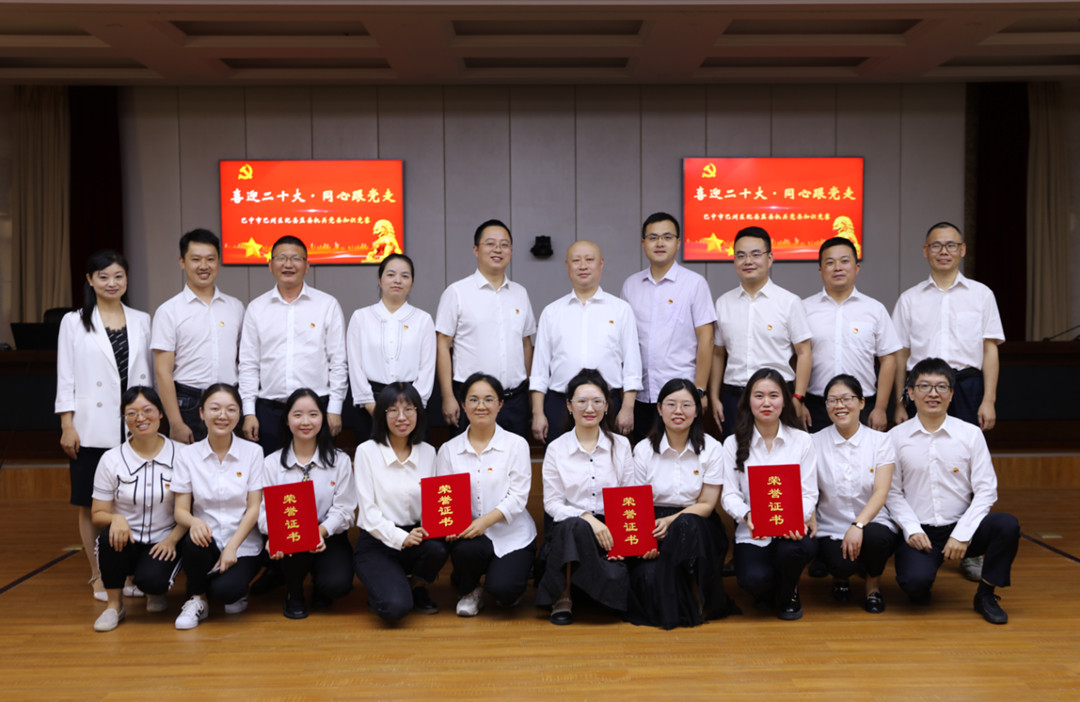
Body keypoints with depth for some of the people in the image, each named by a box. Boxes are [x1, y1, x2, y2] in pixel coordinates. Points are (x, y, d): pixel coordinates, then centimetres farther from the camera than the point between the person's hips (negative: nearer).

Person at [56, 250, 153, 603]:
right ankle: (99, 577, 15)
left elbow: (150, 372, 11)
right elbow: (65, 377, 1)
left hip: (134, 426, 2)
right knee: (91, 504, 4)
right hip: (92, 428, -1)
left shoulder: (142, 321, 10)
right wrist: (67, 426, -5)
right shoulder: (74, 322, 4)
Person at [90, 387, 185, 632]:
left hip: (164, 543, -1)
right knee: (111, 536, -33)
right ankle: (114, 604, -8)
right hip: (126, 543, 2)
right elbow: (98, 514, 1)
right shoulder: (111, 460, -1)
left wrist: (172, 540, -17)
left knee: (151, 580, -31)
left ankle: (157, 592, 11)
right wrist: (115, 519, -23)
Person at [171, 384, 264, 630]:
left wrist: (232, 546, -16)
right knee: (195, 540, -34)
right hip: (207, 540, 1)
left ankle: (238, 590, 10)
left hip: (243, 545, -1)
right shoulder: (188, 455, 2)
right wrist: (193, 522, -25)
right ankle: (197, 601, -5)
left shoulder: (253, 452, 0)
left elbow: (254, 508, -3)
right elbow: (180, 510, -1)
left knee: (225, 589, -29)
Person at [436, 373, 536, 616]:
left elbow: (518, 496, -8)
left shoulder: (516, 444, 0)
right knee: (466, 549, -34)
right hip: (468, 534, 2)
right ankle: (468, 590, 2)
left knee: (502, 589, -24)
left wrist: (485, 521, -23)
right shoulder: (448, 449, 8)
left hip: (512, 535, -1)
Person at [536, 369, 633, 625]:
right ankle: (563, 596, -17)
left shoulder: (621, 446, 9)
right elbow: (552, 503, -1)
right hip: (568, 528, -1)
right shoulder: (556, 449, 4)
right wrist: (587, 518, -18)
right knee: (576, 527, -38)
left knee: (617, 577, -28)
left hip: (610, 530, 2)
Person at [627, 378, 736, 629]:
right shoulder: (643, 449, 2)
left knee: (685, 525, -37)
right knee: (647, 576, -31)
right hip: (654, 529, 0)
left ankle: (698, 599, -16)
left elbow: (706, 504, -2)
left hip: (698, 527, 0)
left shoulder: (711, 449, 0)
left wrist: (671, 521, -20)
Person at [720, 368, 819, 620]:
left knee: (792, 550, -35)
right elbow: (729, 494, -1)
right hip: (752, 535, -1)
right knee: (754, 580, -29)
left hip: (792, 532, 1)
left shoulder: (801, 440, 6)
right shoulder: (733, 444, 4)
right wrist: (747, 515, -23)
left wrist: (798, 519, -21)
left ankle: (788, 595, 4)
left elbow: (809, 492, 0)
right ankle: (767, 590, 15)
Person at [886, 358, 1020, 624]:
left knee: (1007, 524, -27)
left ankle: (986, 595, -4)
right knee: (915, 580, -30)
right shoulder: (896, 437, 1)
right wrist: (912, 530, -15)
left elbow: (986, 490, -1)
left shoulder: (971, 434, 2)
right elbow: (892, 492, 0)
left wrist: (962, 534, -12)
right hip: (919, 532, -2)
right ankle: (920, 591, 11)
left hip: (961, 529, 2)